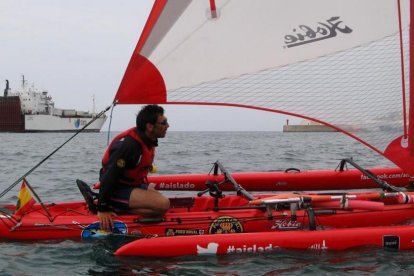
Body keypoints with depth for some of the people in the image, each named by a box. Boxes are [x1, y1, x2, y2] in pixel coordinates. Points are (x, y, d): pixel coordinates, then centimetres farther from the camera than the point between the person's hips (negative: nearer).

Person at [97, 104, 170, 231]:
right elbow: (109, 176, -25)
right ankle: (112, 207, -15)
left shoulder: (148, 140, 5)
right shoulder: (129, 145, -24)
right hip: (117, 191, -10)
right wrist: (102, 209, -24)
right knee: (163, 204, -23)